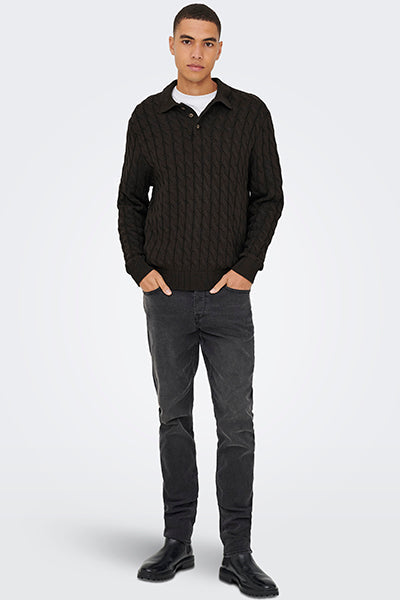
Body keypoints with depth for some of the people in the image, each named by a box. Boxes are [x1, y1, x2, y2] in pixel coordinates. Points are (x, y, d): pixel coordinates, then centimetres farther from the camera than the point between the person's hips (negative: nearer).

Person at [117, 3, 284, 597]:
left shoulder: (250, 113, 1)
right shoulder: (148, 117, 5)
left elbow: (268, 197, 4)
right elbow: (131, 200, 10)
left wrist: (246, 267, -7)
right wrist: (139, 269, -2)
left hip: (228, 297, -1)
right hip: (167, 297, 1)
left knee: (236, 423, 0)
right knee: (175, 418, 9)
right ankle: (177, 542, 20)